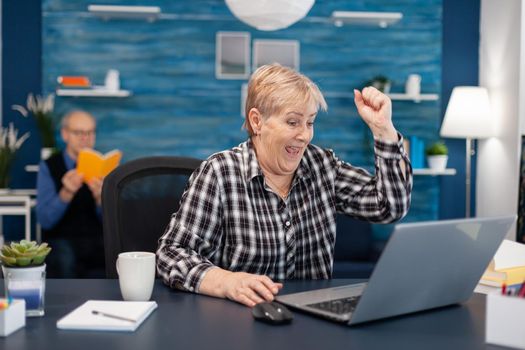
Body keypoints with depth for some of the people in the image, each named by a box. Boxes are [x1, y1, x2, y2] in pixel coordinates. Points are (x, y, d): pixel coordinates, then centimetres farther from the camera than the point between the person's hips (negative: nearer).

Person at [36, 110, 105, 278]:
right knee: (65, 259, -36)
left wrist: (100, 197, -21)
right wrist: (66, 193, -26)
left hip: (99, 241, 2)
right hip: (61, 241, -1)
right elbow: (45, 220, -9)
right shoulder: (49, 167, 2)